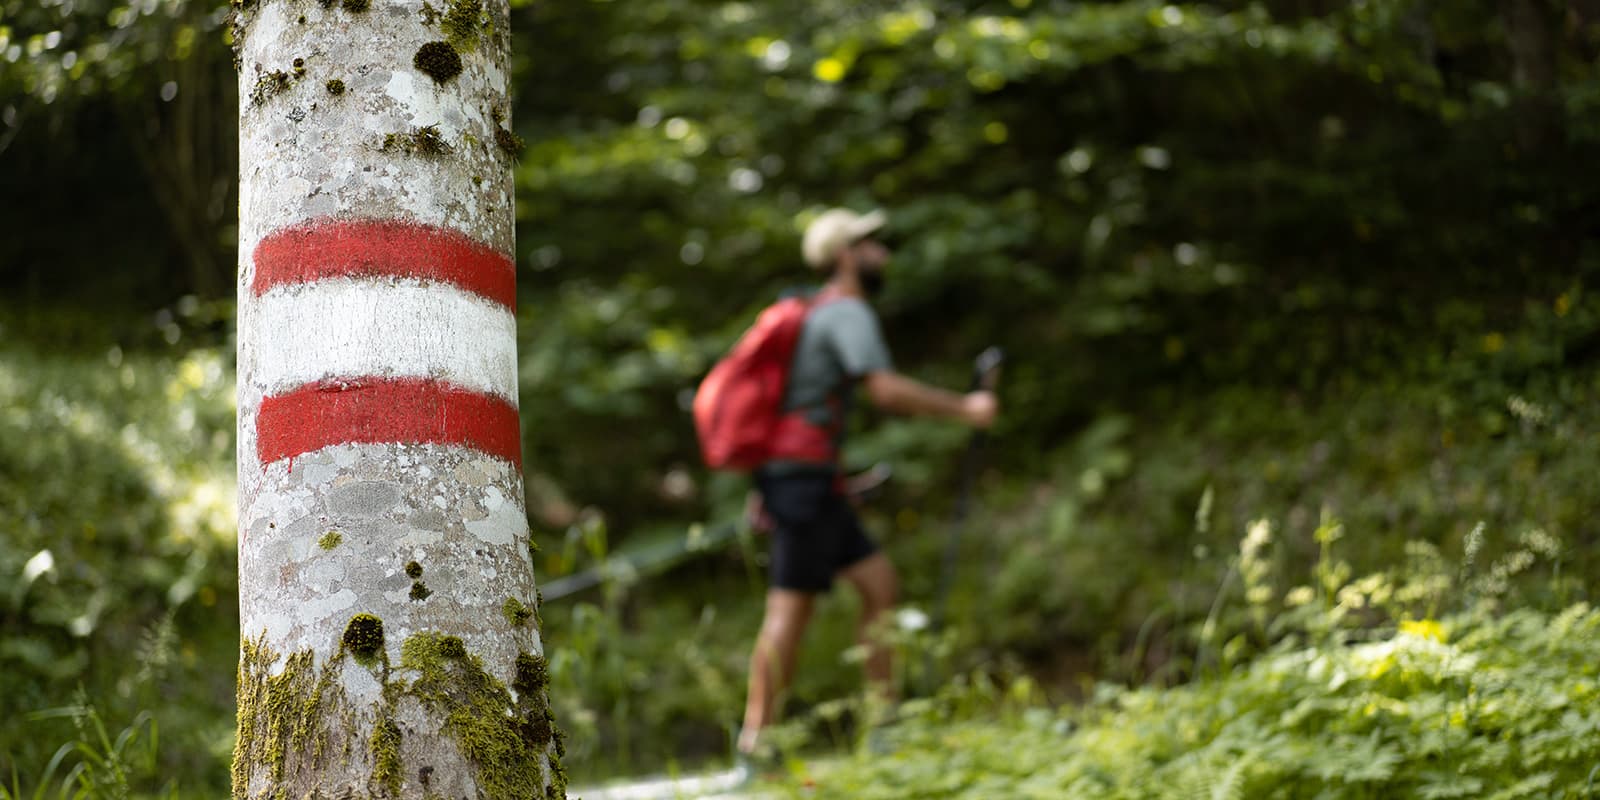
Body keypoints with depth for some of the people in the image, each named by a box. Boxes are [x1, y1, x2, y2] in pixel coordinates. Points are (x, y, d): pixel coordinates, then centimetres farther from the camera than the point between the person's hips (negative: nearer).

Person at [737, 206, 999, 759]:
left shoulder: (818, 313, 22)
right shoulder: (848, 312, -9)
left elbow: (781, 398, 26)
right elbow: (886, 390, -23)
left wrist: (766, 487, 26)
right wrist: (963, 408, -16)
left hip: (786, 474, 10)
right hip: (805, 477, -10)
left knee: (880, 585, 8)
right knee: (791, 608, -9)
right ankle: (757, 740, -7)